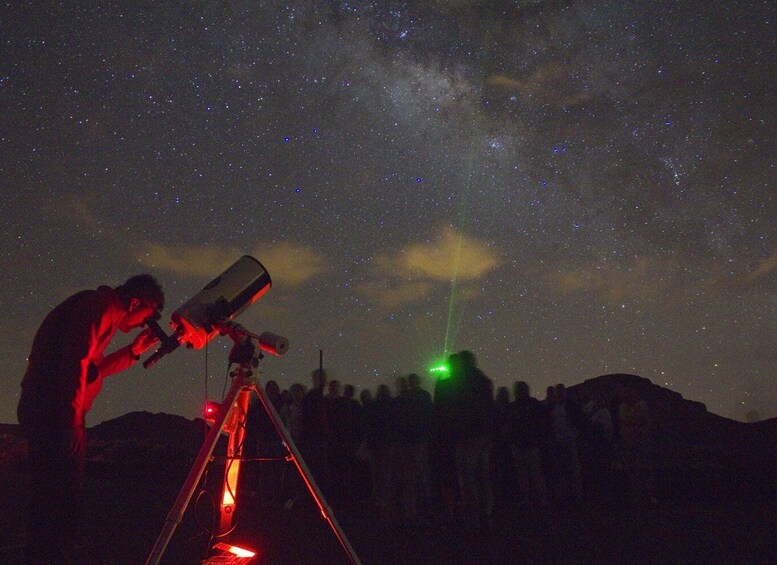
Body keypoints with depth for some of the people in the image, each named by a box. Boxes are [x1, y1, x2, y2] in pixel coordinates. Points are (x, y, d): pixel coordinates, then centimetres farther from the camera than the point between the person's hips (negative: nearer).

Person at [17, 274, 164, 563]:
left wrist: (134, 350, 21)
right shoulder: (99, 305, -8)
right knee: (64, 498, -12)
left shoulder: (96, 307, 23)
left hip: (44, 412, 10)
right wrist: (73, 420, -21)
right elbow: (75, 361, -20)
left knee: (50, 498, 13)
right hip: (54, 413, -10)